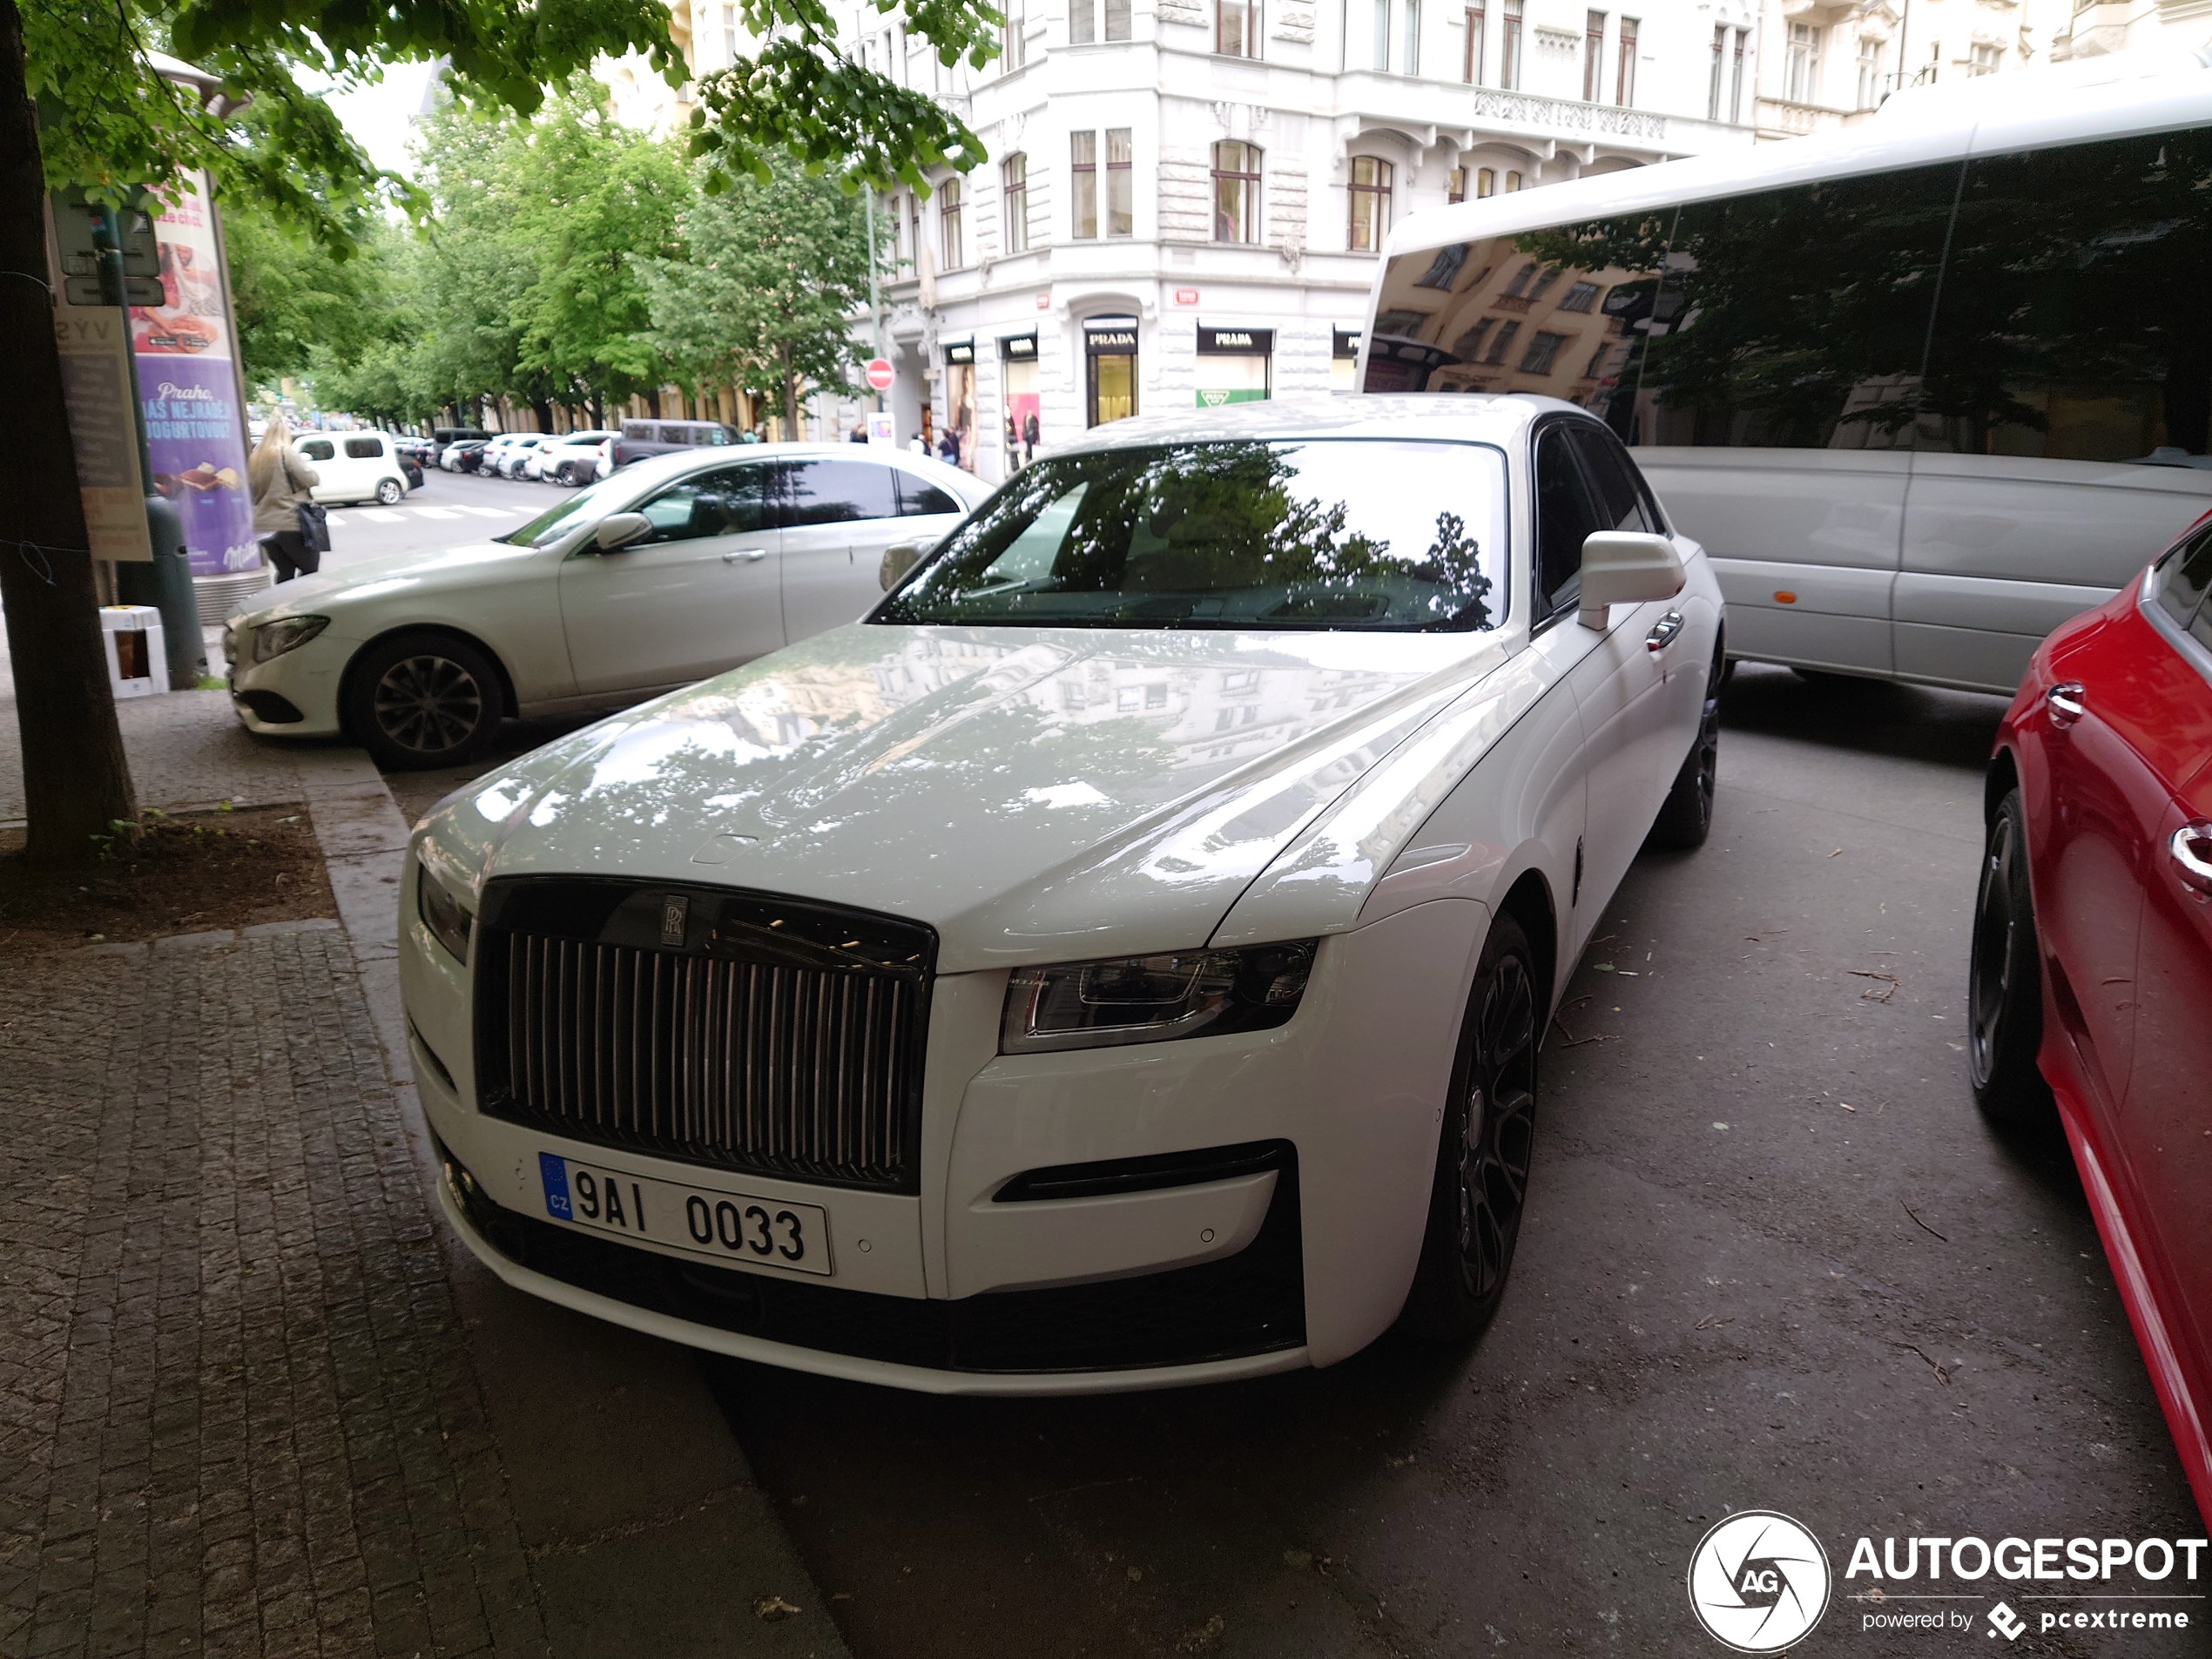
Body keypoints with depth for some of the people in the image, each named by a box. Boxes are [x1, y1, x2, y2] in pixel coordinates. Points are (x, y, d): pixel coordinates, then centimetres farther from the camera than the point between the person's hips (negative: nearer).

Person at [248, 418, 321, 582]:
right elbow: (312, 479, -13)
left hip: (263, 526, 7)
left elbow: (251, 488, 17)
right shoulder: (286, 453, -8)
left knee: (285, 571, 12)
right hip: (290, 524, -7)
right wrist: (317, 474, 6)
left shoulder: (256, 457, 12)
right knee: (310, 568, 0)